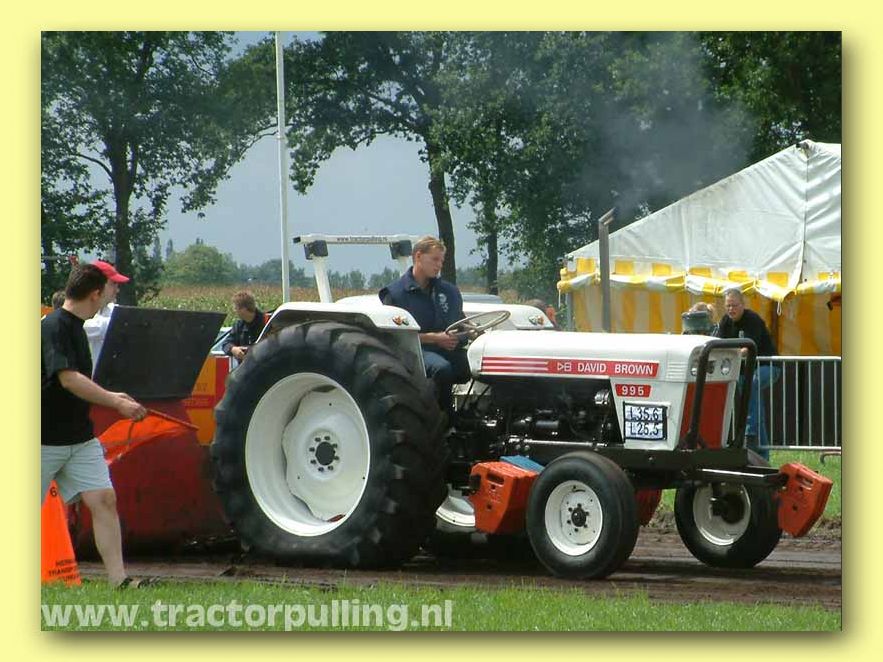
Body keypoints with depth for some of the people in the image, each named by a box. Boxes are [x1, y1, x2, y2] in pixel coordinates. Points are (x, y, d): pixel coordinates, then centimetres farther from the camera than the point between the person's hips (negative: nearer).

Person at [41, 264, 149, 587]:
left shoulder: (75, 326, 13)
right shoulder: (54, 326, -16)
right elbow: (68, 379, -27)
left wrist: (110, 397, 25)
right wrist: (117, 403, -26)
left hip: (80, 437, 8)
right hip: (45, 439, -8)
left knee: (104, 499, -5)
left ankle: (119, 580, -8)